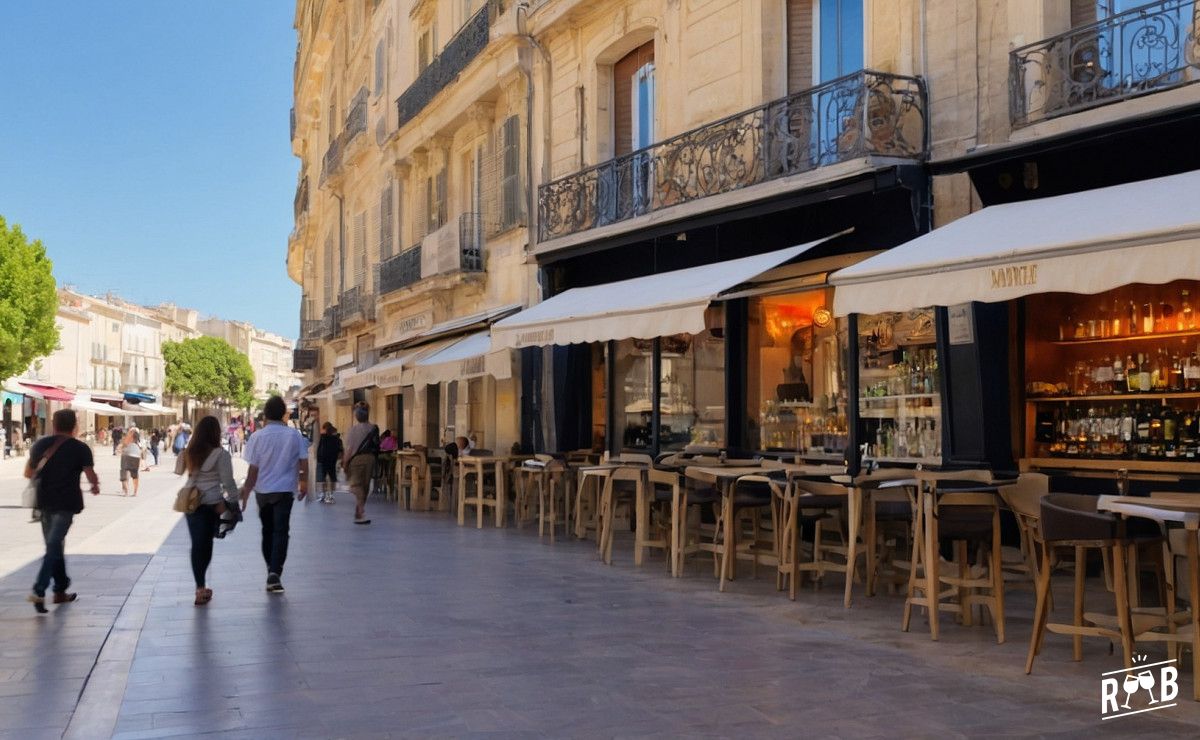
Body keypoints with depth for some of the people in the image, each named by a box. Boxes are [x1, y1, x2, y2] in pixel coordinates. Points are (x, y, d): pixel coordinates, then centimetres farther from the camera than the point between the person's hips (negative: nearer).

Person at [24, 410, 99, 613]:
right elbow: (91, 476, -8)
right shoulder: (81, 449, -6)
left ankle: (60, 590, 22)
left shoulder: (41, 444, 6)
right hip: (66, 503, -5)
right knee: (54, 545, -6)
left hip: (45, 500, 5)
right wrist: (95, 486, 14)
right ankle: (39, 590, -20)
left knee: (54, 545, 16)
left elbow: (28, 473, 12)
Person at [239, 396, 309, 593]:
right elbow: (303, 463, -3)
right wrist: (304, 483, 13)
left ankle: (271, 571, 25)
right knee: (281, 531, -2)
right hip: (284, 489, -1)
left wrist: (246, 491, 1)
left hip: (262, 490, 1)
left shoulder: (258, 436, -6)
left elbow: (253, 469, -6)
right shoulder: (294, 435, -5)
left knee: (267, 530, 16)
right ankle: (275, 573, -16)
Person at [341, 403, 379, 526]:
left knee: (357, 486, 1)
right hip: (370, 459, 4)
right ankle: (359, 513, 25)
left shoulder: (354, 429, -12)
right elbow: (377, 446, 1)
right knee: (365, 486, 14)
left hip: (357, 459, -4)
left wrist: (345, 462, -3)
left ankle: (361, 514, -12)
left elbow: (350, 448, -11)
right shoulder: (374, 429, -1)